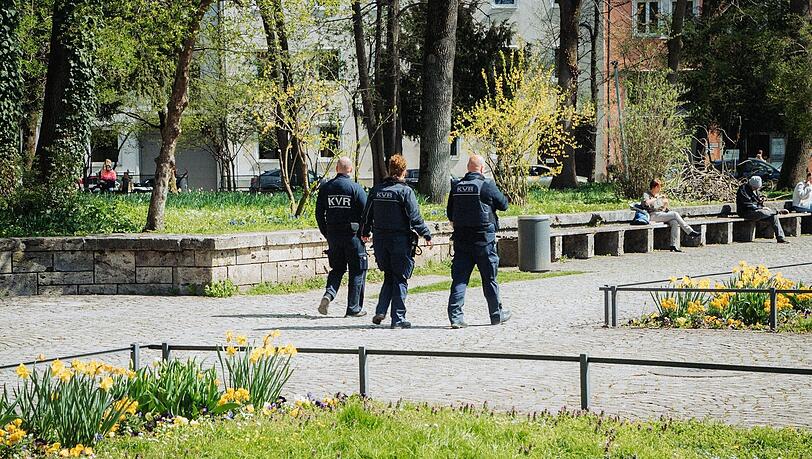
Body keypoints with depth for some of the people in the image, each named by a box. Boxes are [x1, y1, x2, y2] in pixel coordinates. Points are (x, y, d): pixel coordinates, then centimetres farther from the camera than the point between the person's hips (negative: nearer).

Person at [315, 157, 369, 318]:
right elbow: (366, 212, -11)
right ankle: (353, 308, 8)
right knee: (357, 271, 7)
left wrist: (326, 234, 16)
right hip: (353, 235, -4)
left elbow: (319, 214, 6)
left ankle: (329, 293, -8)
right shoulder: (356, 188, -9)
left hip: (333, 236, 4)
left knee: (337, 269, 18)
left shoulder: (325, 188, 3)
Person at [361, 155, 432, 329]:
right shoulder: (405, 191, -11)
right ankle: (398, 319, 3)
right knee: (400, 280, 3)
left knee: (389, 277, 19)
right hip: (400, 241, -5)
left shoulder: (376, 190, 5)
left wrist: (365, 232, 30)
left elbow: (367, 214, 14)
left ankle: (380, 311, 5)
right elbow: (415, 217, -14)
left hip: (380, 240, 5)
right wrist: (427, 235, -4)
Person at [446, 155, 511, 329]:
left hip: (461, 239, 4)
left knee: (459, 278, 3)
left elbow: (450, 214, 10)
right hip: (484, 239, -4)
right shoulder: (486, 185, -11)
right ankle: (496, 315, 19)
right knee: (489, 278, 8)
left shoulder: (456, 187, 4)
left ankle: (455, 315, -7)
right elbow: (504, 204, -1)